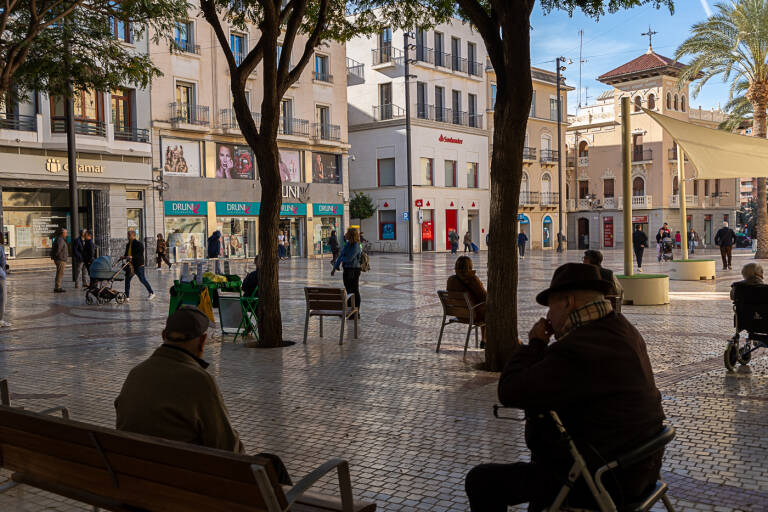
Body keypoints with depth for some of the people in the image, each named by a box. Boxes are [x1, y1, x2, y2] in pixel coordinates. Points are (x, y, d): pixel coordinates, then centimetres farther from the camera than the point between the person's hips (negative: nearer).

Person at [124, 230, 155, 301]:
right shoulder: (128, 245, 13)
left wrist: (132, 257, -29)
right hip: (130, 266, 7)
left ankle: (152, 293, 12)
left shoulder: (139, 244, -10)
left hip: (138, 265, -7)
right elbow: (126, 254, 22)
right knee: (127, 280, 1)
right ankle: (127, 297, 6)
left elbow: (140, 255, -17)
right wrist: (124, 256, 0)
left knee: (142, 279, -2)